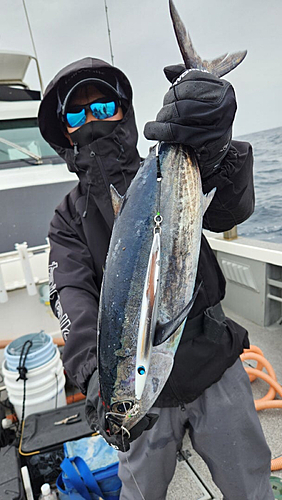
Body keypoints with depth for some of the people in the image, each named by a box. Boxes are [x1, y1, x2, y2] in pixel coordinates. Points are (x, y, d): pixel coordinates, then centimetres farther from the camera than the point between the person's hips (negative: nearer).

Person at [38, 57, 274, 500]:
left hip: (217, 365, 1)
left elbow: (230, 211, -19)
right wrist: (96, 373, -33)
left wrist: (216, 153, -40)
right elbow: (75, 299, -15)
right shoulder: (70, 218, 0)